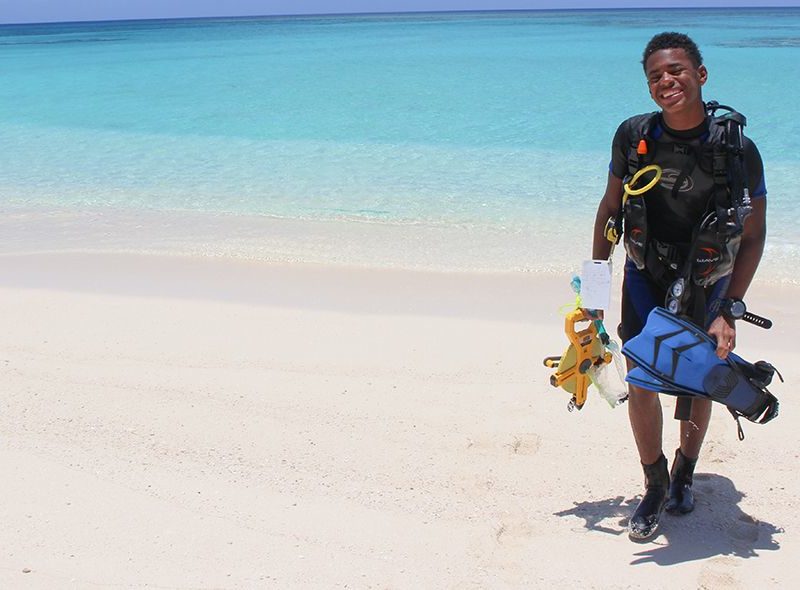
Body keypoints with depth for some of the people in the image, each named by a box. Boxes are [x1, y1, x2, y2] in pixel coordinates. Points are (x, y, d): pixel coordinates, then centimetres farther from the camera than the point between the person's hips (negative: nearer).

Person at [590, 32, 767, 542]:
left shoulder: (736, 149, -18)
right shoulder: (633, 136, -10)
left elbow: (753, 237, -11)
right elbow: (611, 207, 3)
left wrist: (729, 311, -17)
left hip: (707, 285, -1)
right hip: (646, 279, 2)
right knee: (641, 387, 1)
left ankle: (685, 472, 42)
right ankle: (655, 486, 23)